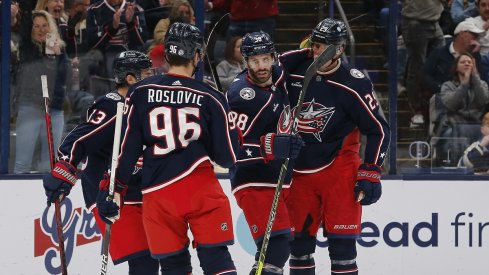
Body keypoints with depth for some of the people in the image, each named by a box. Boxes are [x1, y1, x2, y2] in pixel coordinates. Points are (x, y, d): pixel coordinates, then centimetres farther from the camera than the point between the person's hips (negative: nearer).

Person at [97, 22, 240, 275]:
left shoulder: (141, 93, 1)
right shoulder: (210, 98, 0)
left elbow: (128, 147, 3)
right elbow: (227, 156, 2)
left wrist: (118, 189, 11)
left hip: (157, 191, 1)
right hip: (201, 188, -1)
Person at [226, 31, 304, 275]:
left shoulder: (279, 76, 4)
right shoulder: (241, 95, -20)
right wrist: (272, 147, -33)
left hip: (280, 177, 9)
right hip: (254, 181, -9)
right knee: (276, 240, -21)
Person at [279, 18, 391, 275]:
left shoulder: (353, 84, -10)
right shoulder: (293, 71, -2)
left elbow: (378, 129, -6)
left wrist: (370, 172, -10)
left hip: (339, 170, -4)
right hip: (299, 170, 4)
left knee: (341, 239, -8)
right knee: (299, 237, 9)